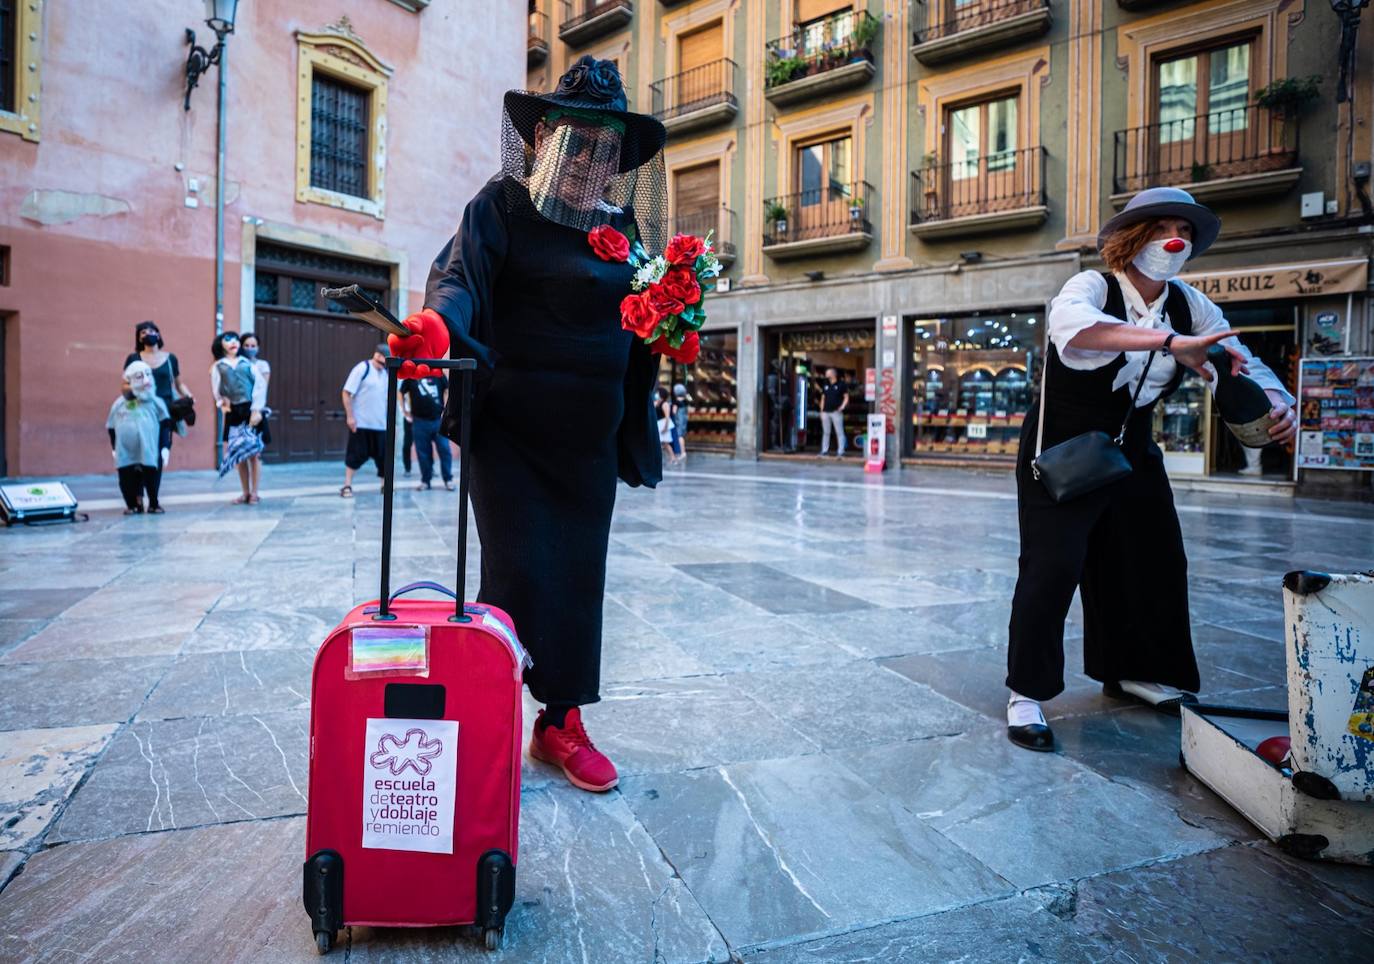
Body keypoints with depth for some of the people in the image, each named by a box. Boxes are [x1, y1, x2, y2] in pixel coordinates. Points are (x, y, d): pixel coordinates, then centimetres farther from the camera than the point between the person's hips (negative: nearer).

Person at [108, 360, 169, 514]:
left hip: (149, 452, -2)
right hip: (126, 453, 2)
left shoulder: (155, 402, 0)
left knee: (152, 477, 3)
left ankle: (153, 504, 20)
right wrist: (114, 448, 8)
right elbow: (111, 427, 13)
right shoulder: (119, 404, 5)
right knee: (127, 479, 4)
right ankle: (132, 504, 21)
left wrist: (164, 447, -7)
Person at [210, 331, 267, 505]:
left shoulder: (248, 363, 8)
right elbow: (216, 390, 6)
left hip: (251, 410, -1)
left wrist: (256, 410, -10)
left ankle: (254, 493, 5)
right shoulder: (218, 366, 11)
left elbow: (260, 385, -1)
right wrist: (223, 403, -11)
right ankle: (246, 493, 13)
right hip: (233, 412, 1)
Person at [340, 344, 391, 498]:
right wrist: (350, 416, -15)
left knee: (383, 455, 7)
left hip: (381, 423, 5)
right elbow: (347, 393, -10)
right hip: (360, 422, -5)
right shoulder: (362, 369, -9)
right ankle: (347, 486, 12)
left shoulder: (386, 373, 8)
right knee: (356, 454, 1)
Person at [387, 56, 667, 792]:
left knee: (579, 577, 9)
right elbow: (461, 275, -16)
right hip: (509, 428, -5)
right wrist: (437, 323, -38)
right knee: (517, 572, -5)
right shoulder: (503, 205, -2)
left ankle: (562, 723, 24)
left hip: (590, 437, 5)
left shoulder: (624, 226, 14)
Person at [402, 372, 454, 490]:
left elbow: (447, 390, 8)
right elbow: (401, 393, 12)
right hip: (420, 420, 0)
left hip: (439, 419, 0)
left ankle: (448, 479, 9)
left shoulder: (438, 374, 0)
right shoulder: (410, 376, 1)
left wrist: (446, 409, 0)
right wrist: (406, 412, 9)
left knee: (444, 450, 0)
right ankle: (425, 480, 15)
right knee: (423, 452, 5)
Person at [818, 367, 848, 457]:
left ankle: (841, 452, -4)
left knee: (839, 432, -4)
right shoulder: (825, 385, 15)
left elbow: (846, 397, 1)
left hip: (836, 412, -5)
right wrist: (821, 411, 11)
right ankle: (824, 451, 14)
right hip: (826, 412, 5)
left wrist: (843, 406, -14)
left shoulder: (841, 385, 1)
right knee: (825, 432, 9)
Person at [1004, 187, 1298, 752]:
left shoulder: (1190, 305, 1)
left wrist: (1277, 401, -21)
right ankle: (1026, 694, 0)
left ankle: (1131, 671, 34)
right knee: (1053, 566, -14)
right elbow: (1071, 323, -42)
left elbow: (1243, 361, 2)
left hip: (1132, 453, 7)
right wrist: (1171, 341, -52)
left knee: (1157, 562, 13)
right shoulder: (1092, 287, -18)